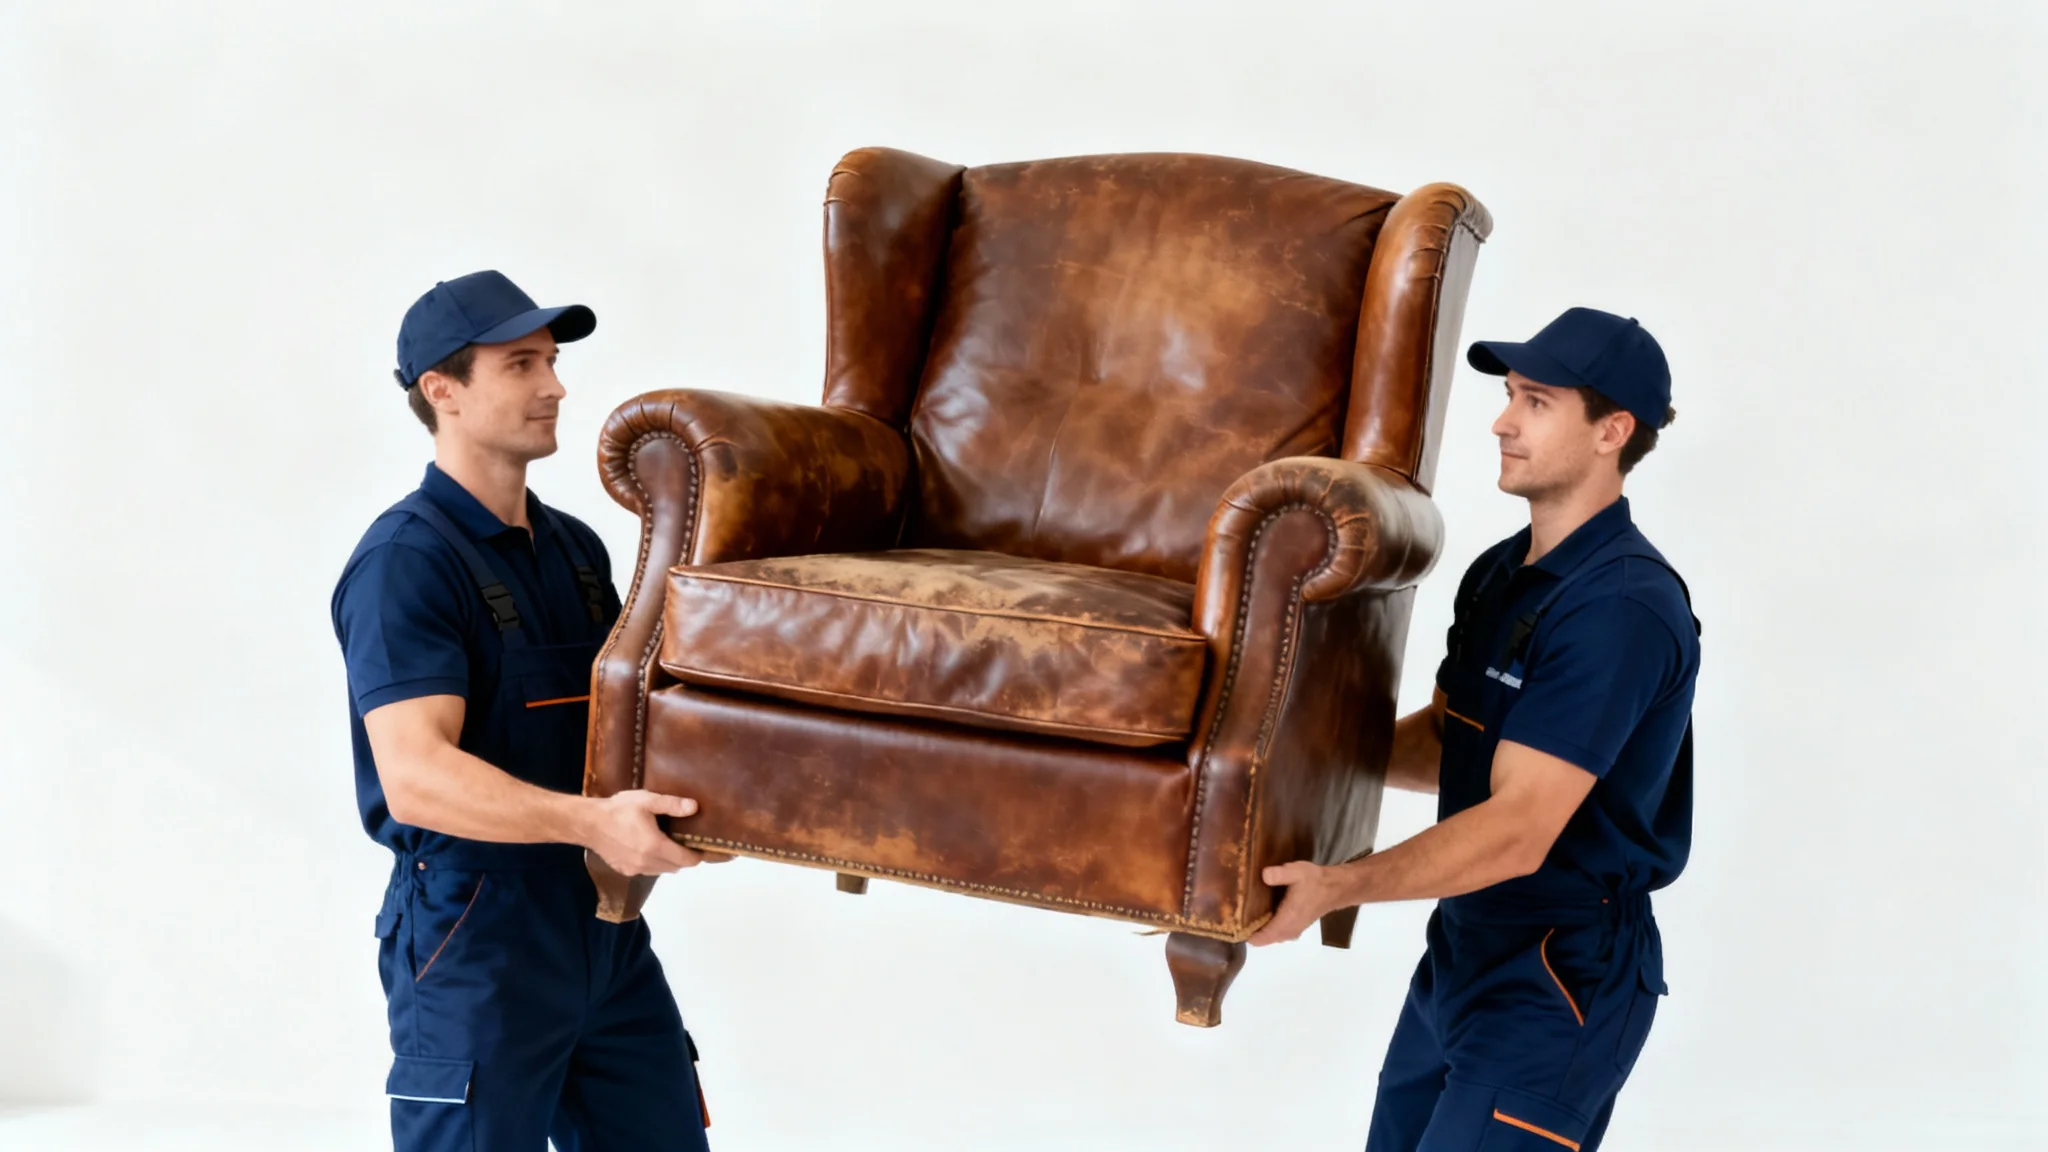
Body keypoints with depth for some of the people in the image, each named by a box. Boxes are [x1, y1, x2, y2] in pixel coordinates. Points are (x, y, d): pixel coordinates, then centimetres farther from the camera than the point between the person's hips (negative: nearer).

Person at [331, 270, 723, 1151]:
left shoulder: (575, 547, 13)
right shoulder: (406, 559, -13)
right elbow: (415, 777, -24)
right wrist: (590, 821, -37)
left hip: (605, 923, 8)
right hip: (474, 936, -7)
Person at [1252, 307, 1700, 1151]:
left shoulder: (1622, 607, -22)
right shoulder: (1500, 572, 7)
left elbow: (1518, 831, -28)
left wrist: (1335, 886, -35)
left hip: (1561, 977, -9)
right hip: (1461, 950, 9)